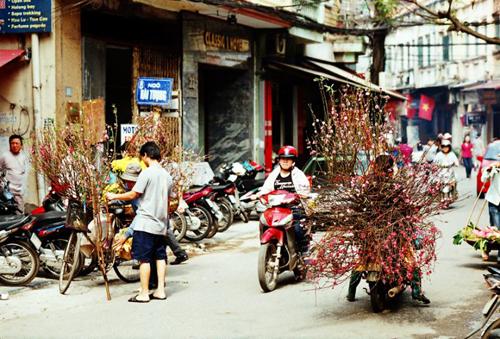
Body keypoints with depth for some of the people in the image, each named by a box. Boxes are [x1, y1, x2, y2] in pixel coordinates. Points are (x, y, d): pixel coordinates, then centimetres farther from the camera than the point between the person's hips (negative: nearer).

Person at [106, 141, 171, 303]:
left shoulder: (147, 173, -12)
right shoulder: (167, 175, 10)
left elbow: (133, 195, -12)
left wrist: (114, 196, 2)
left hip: (145, 223, -7)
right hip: (161, 223, 7)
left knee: (144, 258, -2)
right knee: (160, 257, 11)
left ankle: (144, 293, 0)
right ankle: (160, 290, 12)